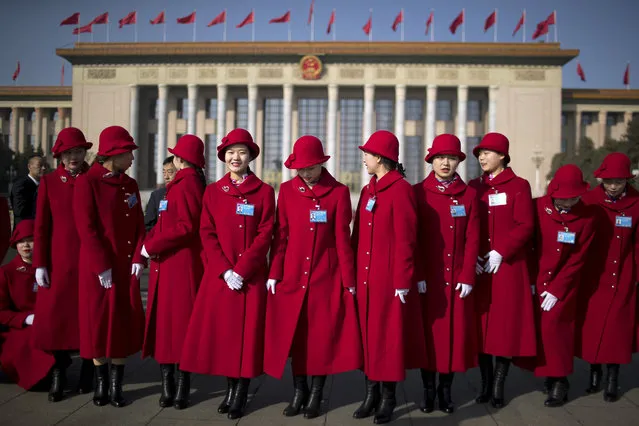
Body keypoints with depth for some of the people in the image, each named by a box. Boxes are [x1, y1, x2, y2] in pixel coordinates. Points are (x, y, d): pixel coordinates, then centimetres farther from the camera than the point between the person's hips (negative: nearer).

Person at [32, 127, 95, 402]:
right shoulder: (48, 182, 4)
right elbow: (41, 227, 3)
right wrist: (39, 264, -2)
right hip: (59, 260, 1)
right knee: (56, 315, 3)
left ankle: (88, 371, 20)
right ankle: (58, 373, 18)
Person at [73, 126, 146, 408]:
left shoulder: (130, 184, 9)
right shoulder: (87, 182, -8)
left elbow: (139, 224, 7)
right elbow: (86, 228, -13)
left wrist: (138, 258, -4)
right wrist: (101, 266, -16)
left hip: (127, 267, 5)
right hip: (97, 267, -5)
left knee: (124, 323, 7)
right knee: (97, 322, 5)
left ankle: (117, 384, 19)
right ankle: (101, 382, 21)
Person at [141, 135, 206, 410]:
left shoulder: (188, 183, -13)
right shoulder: (180, 183, 18)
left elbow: (185, 227, -21)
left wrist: (151, 246, -13)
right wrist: (148, 244, 3)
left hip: (181, 265, -9)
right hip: (166, 265, 9)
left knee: (180, 321, -2)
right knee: (163, 320, 11)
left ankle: (182, 386, 9)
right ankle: (168, 385, 19)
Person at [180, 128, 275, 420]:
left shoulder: (264, 191, 1)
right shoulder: (213, 191, 8)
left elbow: (265, 235, -6)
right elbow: (207, 234, 1)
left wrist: (241, 270, -14)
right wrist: (225, 270, -11)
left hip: (251, 276, -2)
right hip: (218, 275, 2)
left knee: (247, 332, 2)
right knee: (220, 332, 6)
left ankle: (241, 394, 16)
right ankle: (230, 387, 24)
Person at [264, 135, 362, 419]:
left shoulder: (339, 192, -3)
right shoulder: (287, 190, 3)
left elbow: (343, 239, -4)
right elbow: (280, 234, 3)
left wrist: (349, 280, -5)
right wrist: (274, 273, -1)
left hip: (326, 276, -2)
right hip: (292, 274, 2)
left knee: (323, 335, 5)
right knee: (293, 334, 8)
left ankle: (316, 393, 21)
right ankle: (299, 390, 25)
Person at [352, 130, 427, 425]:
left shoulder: (401, 189, -11)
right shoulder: (368, 190, 13)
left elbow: (406, 240, -14)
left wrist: (402, 282, -15)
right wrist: (354, 273, 10)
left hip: (390, 278, -7)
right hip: (365, 277, 7)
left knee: (389, 335, 3)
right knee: (368, 333, 12)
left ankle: (388, 398, 18)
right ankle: (371, 393, 25)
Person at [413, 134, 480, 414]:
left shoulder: (469, 195, 4)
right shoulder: (419, 192, -1)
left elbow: (472, 239, 1)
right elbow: (413, 238, -4)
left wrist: (468, 277, -6)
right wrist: (417, 275, -10)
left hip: (458, 278, 2)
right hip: (428, 277, -1)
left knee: (455, 331, 6)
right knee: (429, 331, 5)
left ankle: (446, 388, 21)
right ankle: (428, 389, 17)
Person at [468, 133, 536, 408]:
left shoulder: (519, 186, -1)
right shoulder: (473, 187, 10)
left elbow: (525, 226, -8)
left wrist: (501, 253, -17)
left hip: (508, 267, -3)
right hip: (478, 268, 3)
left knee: (506, 323, 0)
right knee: (481, 324, 6)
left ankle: (498, 387, 12)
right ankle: (485, 384, 19)